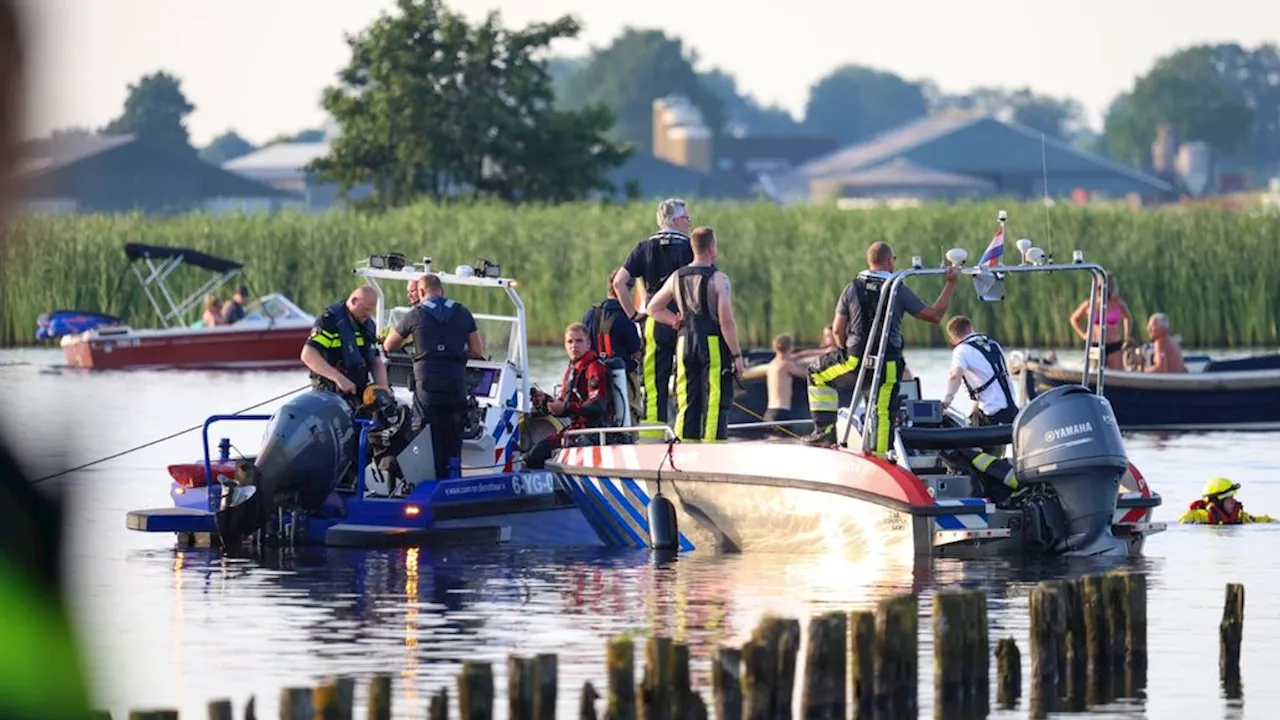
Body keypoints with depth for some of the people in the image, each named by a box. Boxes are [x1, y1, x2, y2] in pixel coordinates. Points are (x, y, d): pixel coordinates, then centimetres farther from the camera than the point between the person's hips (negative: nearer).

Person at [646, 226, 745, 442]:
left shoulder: (677, 278, 8)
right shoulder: (718, 279, -9)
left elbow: (653, 308, 17)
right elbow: (726, 321, -12)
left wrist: (676, 321, 13)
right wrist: (736, 354, -7)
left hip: (685, 341, 5)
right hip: (713, 343, -5)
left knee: (686, 400, 9)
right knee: (715, 401, -4)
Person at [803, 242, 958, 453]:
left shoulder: (853, 288, 0)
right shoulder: (899, 291, -2)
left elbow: (838, 330, 1)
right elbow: (934, 315, 0)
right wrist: (950, 284, 8)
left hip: (856, 363, 0)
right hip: (888, 368, 0)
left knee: (817, 370, 24)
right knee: (883, 415, 10)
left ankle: (825, 429, 17)